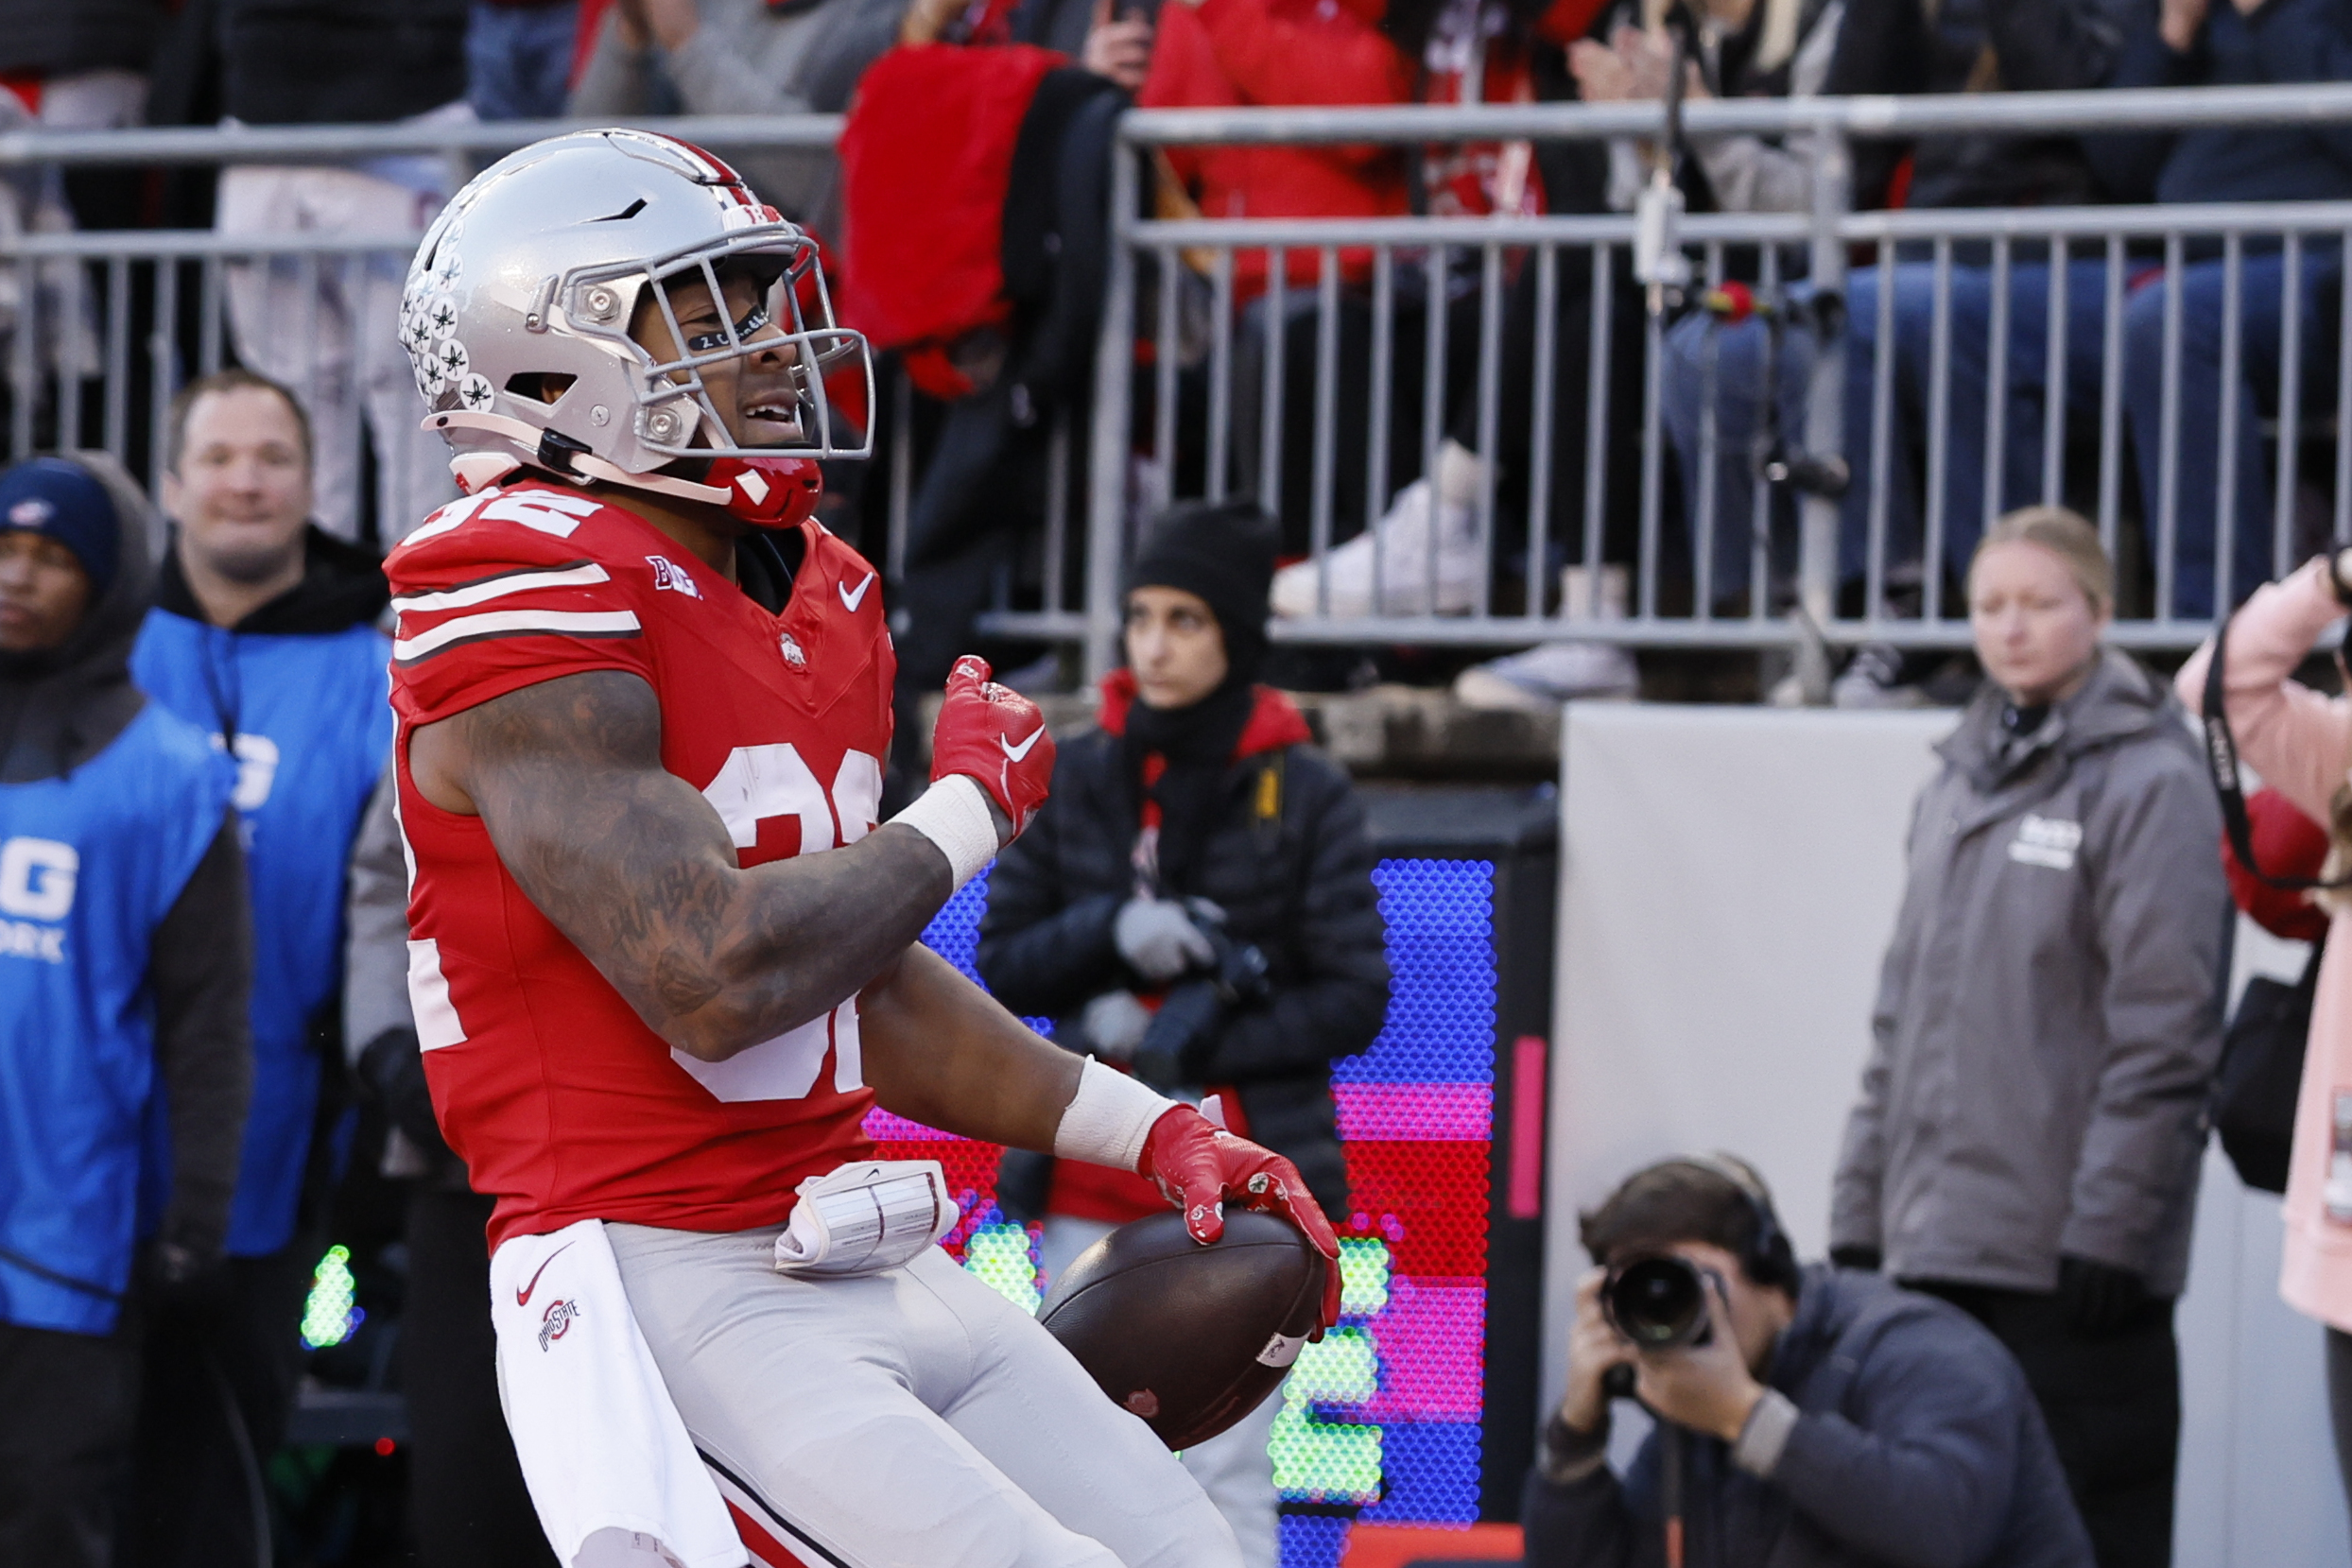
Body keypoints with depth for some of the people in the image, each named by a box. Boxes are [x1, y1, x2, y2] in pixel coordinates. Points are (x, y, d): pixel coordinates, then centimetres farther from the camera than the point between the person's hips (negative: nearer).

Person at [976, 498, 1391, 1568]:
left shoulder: (1302, 795, -2)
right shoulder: (1077, 780, 6)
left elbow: (1354, 1000, -3)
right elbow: (1003, 965, 8)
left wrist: (1185, 1043, -13)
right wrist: (1112, 934, -12)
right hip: (1092, 1182, 3)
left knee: (1224, 1477, -6)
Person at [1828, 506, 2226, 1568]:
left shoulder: (2148, 783, -6)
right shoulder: (1960, 783, 16)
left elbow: (2164, 1032, -12)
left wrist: (2109, 1229, -17)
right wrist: (1861, 1206, 14)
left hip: (2070, 1258, -7)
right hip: (1936, 1240, 7)